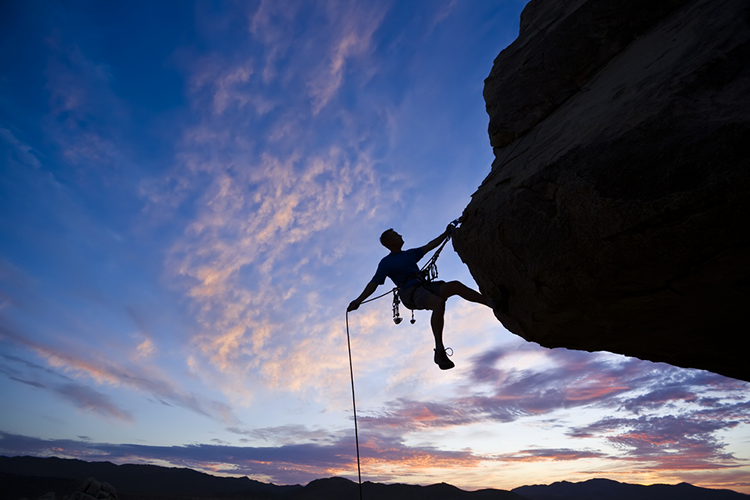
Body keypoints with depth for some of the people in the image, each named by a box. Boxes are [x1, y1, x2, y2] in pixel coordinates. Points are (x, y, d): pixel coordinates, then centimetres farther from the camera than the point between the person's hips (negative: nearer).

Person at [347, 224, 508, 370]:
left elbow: (429, 246, 32)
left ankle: (493, 302, -12)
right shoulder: (386, 263, 3)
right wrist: (359, 300, -17)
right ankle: (439, 351, -36)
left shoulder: (410, 254, 24)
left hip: (425, 287, 7)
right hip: (410, 293, -7)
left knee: (456, 285, -13)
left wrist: (446, 233, 30)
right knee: (439, 303, -34)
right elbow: (374, 283, -5)